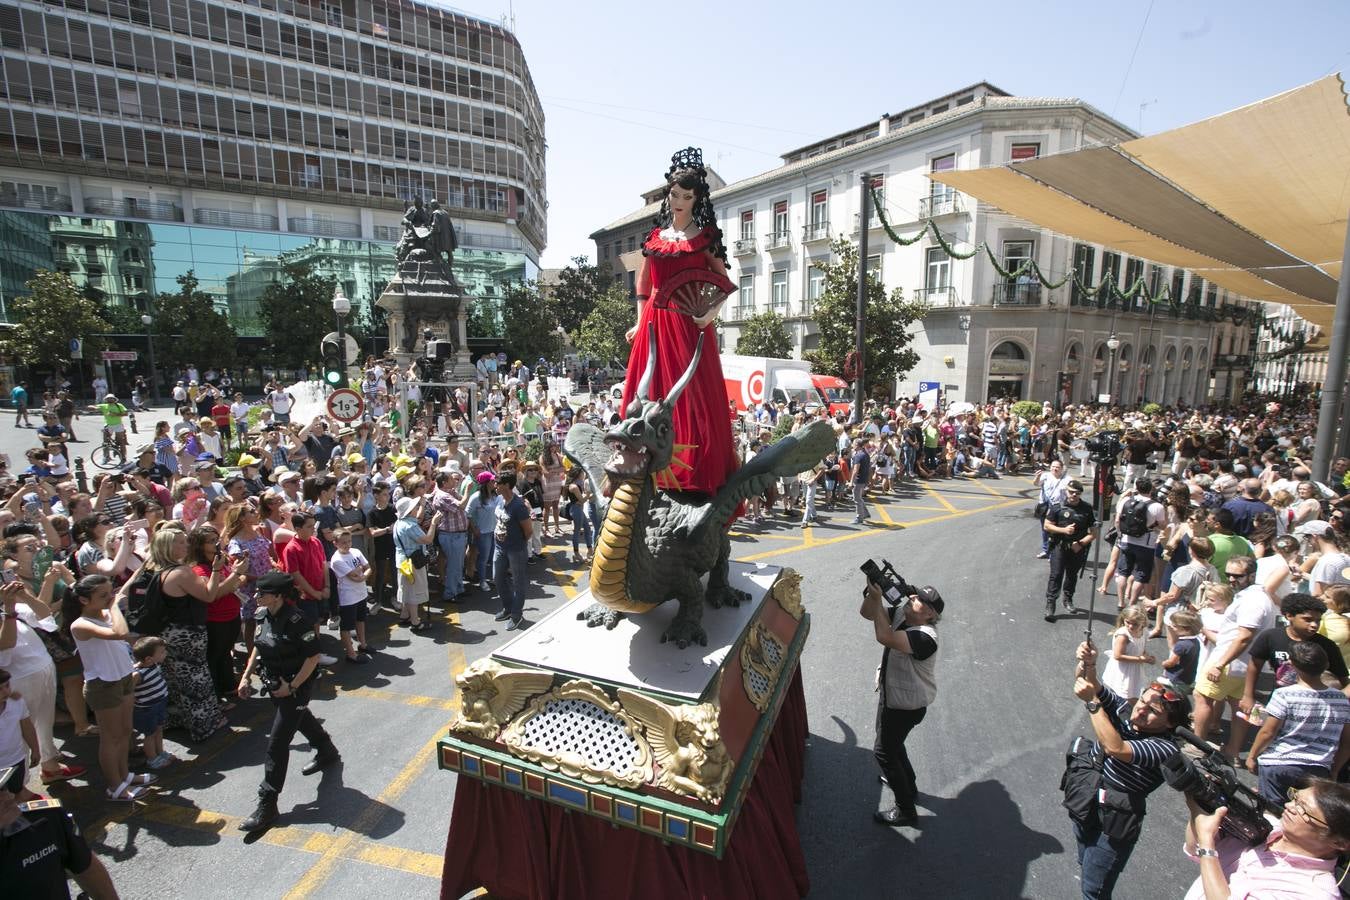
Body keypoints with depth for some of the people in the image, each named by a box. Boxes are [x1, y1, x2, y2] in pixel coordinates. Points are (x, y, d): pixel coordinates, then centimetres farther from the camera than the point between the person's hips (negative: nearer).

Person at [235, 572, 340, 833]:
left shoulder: (296, 622, -28)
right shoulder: (263, 615, -4)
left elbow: (313, 657, -23)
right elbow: (258, 647, 12)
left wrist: (292, 687, -21)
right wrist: (246, 676, 7)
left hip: (296, 687, -9)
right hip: (275, 684, 9)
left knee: (277, 743, -4)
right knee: (300, 719, 29)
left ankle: (267, 806, 8)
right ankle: (327, 753, 54)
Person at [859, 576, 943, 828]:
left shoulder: (925, 637, -35)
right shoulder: (901, 613, -10)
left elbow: (884, 637, -49)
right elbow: (867, 613, -8)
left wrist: (878, 599, -43)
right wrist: (871, 593, -26)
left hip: (907, 705, -9)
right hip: (891, 694, 9)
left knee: (883, 751, 5)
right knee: (891, 741, 28)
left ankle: (906, 810, 22)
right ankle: (908, 785, 51)